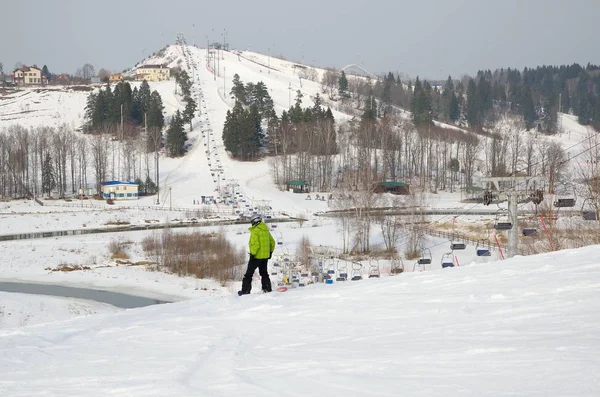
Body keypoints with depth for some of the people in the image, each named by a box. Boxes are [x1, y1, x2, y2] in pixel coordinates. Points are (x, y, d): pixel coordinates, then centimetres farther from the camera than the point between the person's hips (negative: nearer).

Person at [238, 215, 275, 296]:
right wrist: (270, 252, 23)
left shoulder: (255, 231, -15)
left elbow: (255, 244, -24)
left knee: (249, 273, 1)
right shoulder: (266, 230, 9)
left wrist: (252, 254, -18)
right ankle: (267, 288, 14)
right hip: (265, 256, 7)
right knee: (264, 272, 19)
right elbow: (272, 242, 14)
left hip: (257, 256, -7)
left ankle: (245, 290, -1)